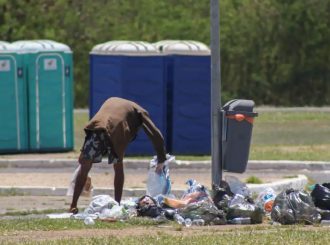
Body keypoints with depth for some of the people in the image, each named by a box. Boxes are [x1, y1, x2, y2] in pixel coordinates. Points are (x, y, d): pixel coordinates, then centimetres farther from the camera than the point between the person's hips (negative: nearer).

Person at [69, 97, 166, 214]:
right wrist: (161, 160, 26)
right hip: (115, 132, -2)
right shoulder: (140, 112, 26)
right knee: (118, 168, 21)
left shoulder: (111, 100, 39)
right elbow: (155, 135, 20)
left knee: (84, 168, 11)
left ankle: (73, 206, 7)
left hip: (95, 127, 2)